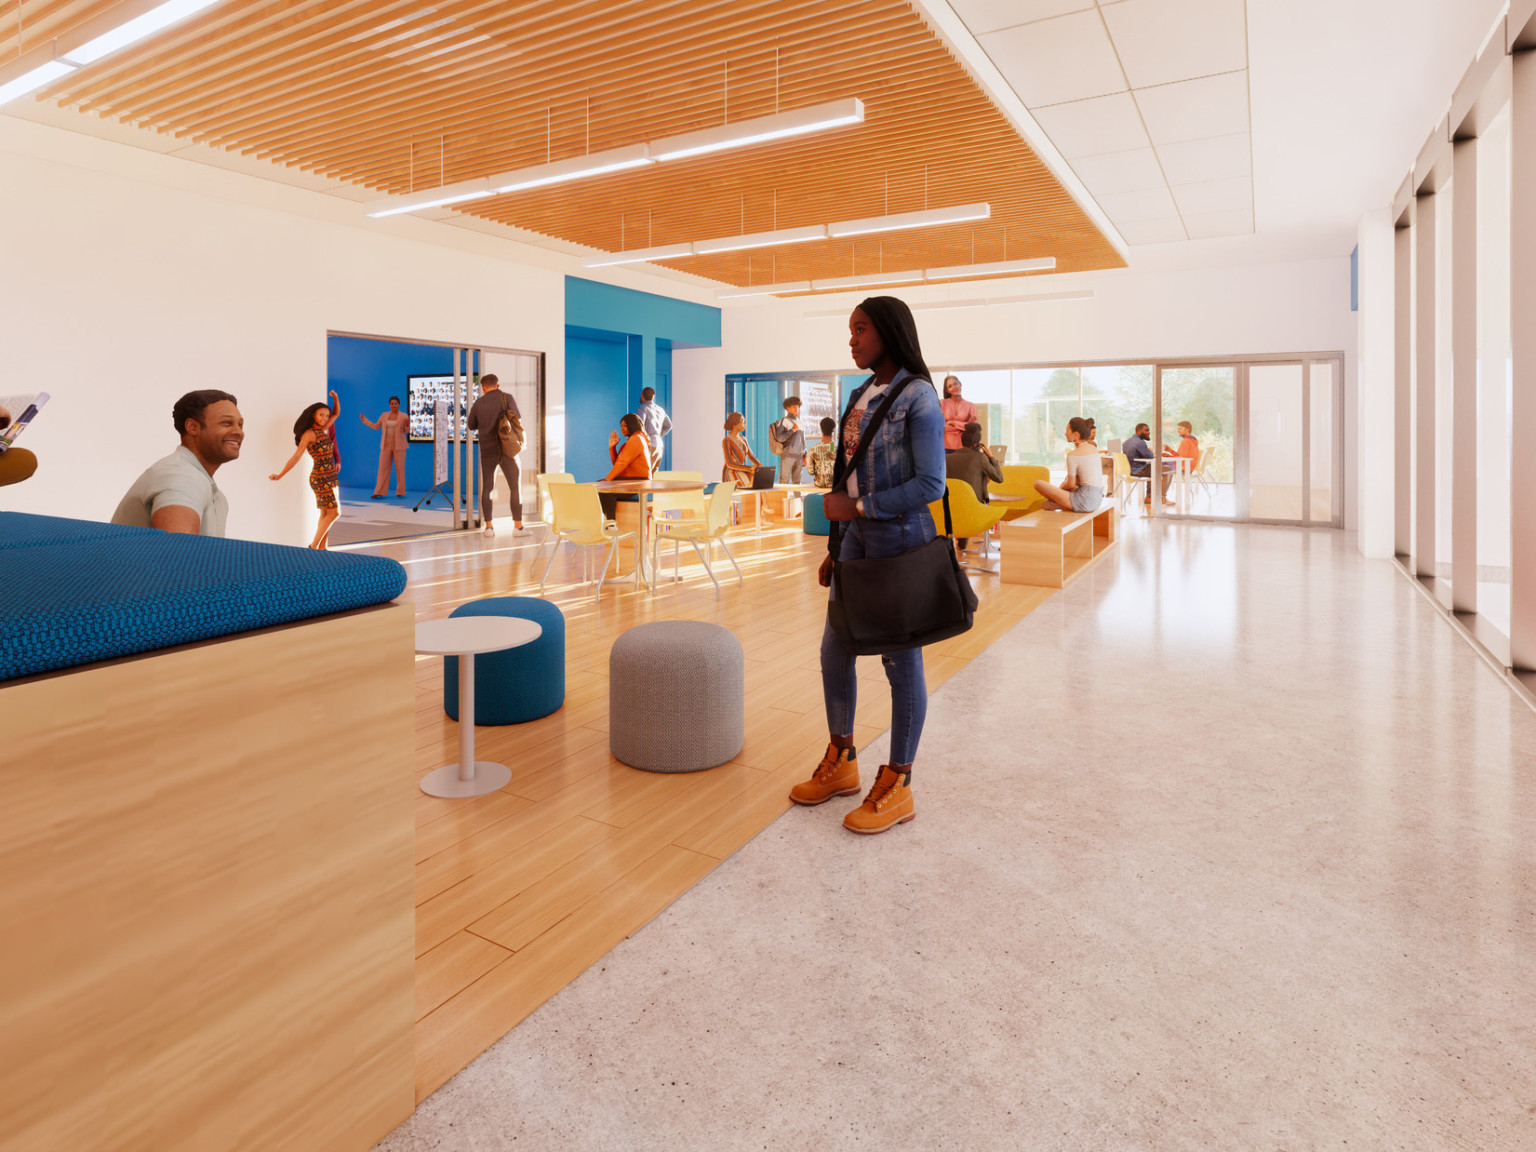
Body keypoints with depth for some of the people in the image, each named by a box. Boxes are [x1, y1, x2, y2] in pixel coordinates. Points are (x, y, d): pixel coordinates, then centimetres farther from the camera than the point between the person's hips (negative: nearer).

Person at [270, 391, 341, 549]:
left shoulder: (322, 430, 10)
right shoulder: (308, 434, -13)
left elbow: (337, 413, 18)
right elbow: (296, 456, -14)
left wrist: (336, 397, 1)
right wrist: (280, 475, -15)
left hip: (330, 478, 8)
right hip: (321, 478, -8)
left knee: (326, 514, 8)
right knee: (334, 512, -10)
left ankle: (322, 548, 12)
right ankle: (313, 546, -4)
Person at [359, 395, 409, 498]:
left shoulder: (403, 416, -1)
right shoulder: (384, 415, 9)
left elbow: (406, 431, -7)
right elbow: (376, 426, 18)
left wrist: (407, 424, -27)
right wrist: (364, 419, 12)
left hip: (399, 445, -3)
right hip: (386, 445, 3)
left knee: (400, 468, 0)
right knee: (383, 467, -2)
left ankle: (400, 492, 9)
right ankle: (379, 492, -4)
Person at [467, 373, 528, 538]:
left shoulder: (478, 404, 4)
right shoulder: (507, 398, -4)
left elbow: (472, 426, 15)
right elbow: (518, 418, 1)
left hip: (487, 451, 2)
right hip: (507, 449, -2)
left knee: (487, 488, 9)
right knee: (515, 486, 3)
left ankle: (488, 527, 5)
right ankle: (518, 526, 0)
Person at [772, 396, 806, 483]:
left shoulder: (799, 422, 17)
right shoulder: (784, 421, -2)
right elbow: (779, 437, -15)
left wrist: (805, 456, 17)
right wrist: (793, 430, -14)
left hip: (799, 456, 6)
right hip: (787, 455, -6)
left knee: (797, 481, 7)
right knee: (784, 481, -6)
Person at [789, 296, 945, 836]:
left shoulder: (917, 397, -11)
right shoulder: (861, 395, 13)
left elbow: (930, 483, -17)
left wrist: (857, 507, -17)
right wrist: (834, 547, 14)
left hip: (900, 538, -8)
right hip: (858, 536, 8)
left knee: (900, 657, 2)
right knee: (835, 648, 11)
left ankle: (897, 785, 16)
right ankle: (841, 761, 30)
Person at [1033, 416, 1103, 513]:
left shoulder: (1073, 455, -15)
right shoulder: (1093, 448, 10)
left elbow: (1071, 484, -11)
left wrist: (1062, 487, 11)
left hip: (1084, 502, -9)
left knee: (1038, 483, -9)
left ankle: (1060, 504, 8)